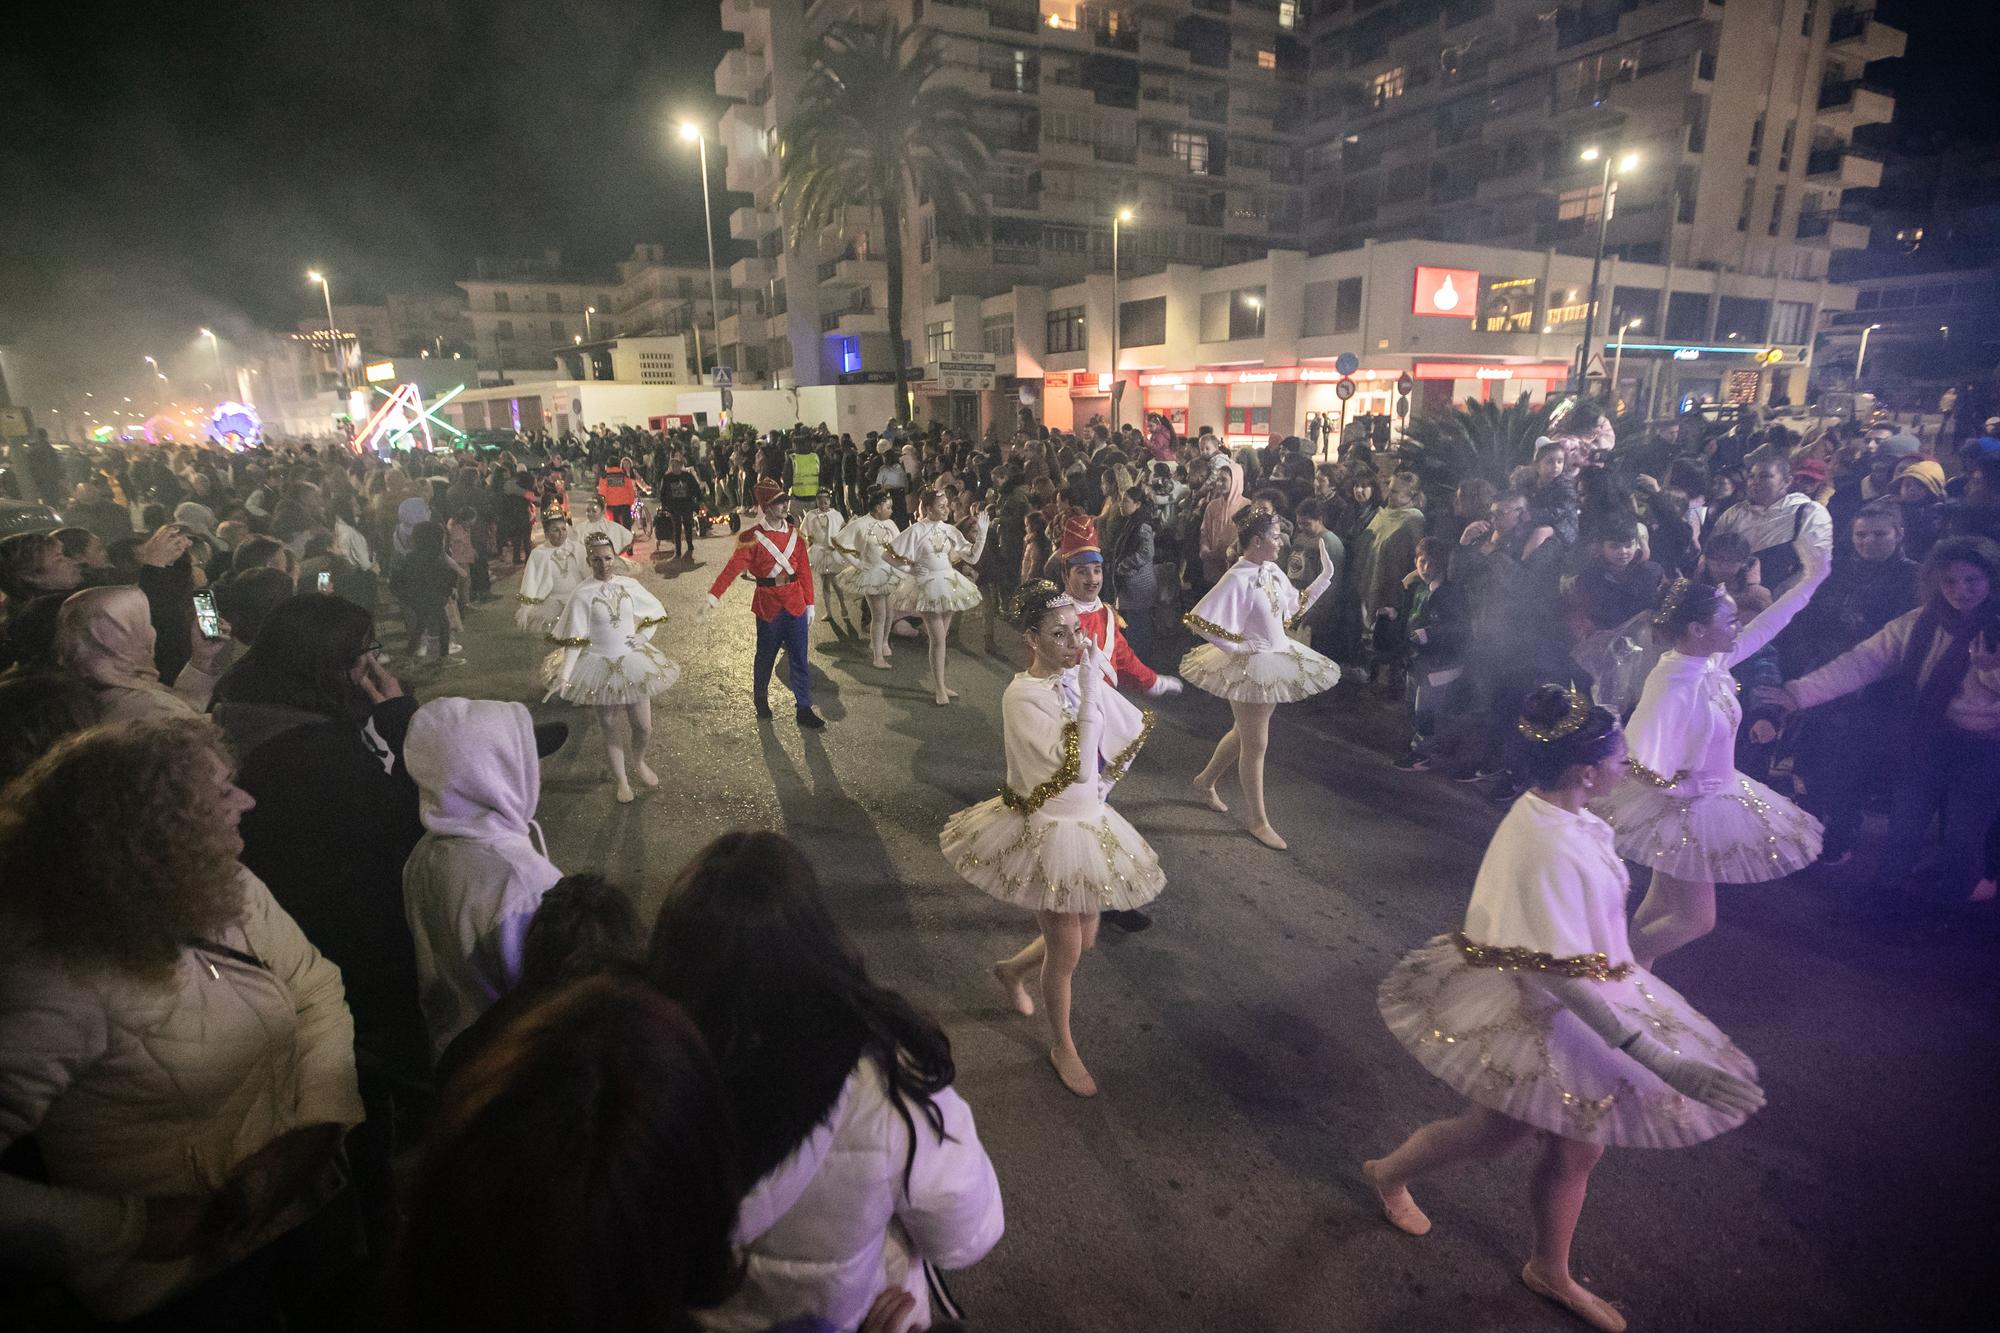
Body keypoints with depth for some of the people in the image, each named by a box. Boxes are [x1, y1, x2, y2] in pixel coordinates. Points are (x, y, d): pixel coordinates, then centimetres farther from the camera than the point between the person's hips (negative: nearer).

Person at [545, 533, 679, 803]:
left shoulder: (630, 584, -4)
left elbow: (656, 612, 11)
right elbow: (573, 640, -14)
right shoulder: (582, 594, -13)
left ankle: (639, 763, 39)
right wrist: (565, 676, -20)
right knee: (611, 728, 9)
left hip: (634, 662, 3)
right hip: (600, 666, -3)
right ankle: (621, 780, 28)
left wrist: (644, 635, -4)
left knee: (643, 725, 8)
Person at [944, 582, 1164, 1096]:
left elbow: (1136, 729, 11)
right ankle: (1062, 1047, 32)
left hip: (1090, 825, 7)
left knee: (1083, 939, 20)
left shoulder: (1082, 678, -3)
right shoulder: (1023, 696, -23)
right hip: (1046, 834, -7)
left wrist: (1102, 784, 8)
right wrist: (1091, 690, -32)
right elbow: (1078, 767, -32)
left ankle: (1012, 969, 48)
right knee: (1067, 950, 6)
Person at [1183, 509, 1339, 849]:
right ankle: (1258, 821, 17)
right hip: (1250, 667, -8)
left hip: (1277, 662, 8)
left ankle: (1206, 780, 44)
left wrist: (1324, 578, 7)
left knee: (1245, 733, 22)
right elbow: (1199, 621, -25)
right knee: (1256, 744, 3)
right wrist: (1237, 647, -18)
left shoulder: (1274, 573, 2)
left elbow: (1294, 607, 17)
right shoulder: (1237, 579, -22)